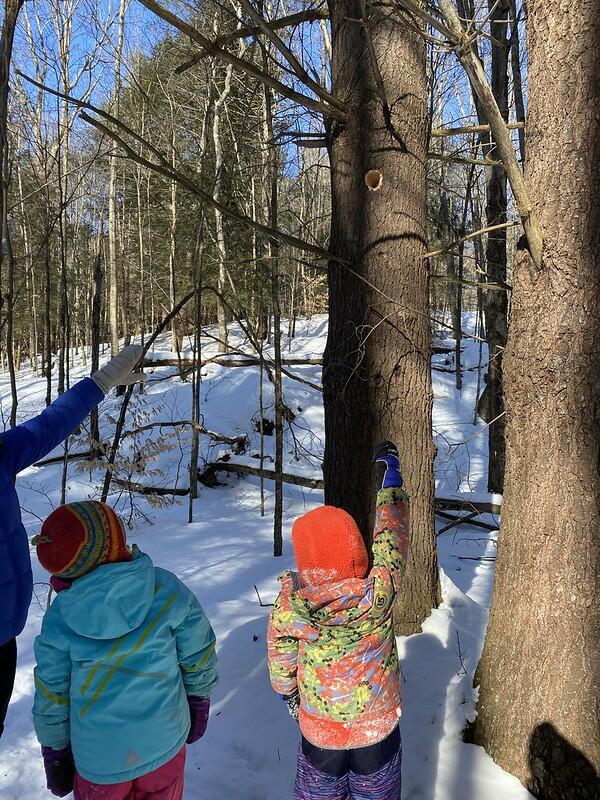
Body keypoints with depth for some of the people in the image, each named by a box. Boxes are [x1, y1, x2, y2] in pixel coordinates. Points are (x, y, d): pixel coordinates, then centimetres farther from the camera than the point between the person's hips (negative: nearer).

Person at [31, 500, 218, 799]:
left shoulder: (59, 619, -19)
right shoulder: (167, 589, -20)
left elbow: (51, 696, -6)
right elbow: (198, 654, -8)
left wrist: (54, 752, 11)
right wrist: (199, 702, 11)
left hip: (98, 760, 0)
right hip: (165, 744, 1)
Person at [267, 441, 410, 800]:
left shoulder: (286, 608, -24)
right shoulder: (378, 594, -28)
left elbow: (281, 667, -6)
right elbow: (391, 540, -12)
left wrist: (290, 698, 17)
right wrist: (390, 476, 1)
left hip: (319, 734, 0)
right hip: (379, 730, 0)